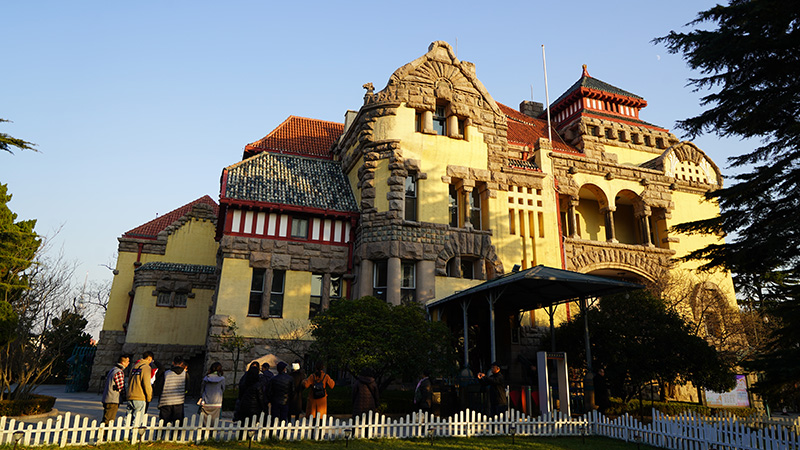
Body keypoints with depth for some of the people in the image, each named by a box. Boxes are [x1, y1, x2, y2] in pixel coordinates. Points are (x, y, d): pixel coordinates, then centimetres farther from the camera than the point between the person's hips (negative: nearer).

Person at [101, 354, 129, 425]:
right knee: (108, 421, -7)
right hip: (113, 400, -10)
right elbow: (121, 387, -17)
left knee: (106, 420, 15)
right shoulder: (119, 372, -17)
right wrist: (125, 396, 0)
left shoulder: (112, 370, 14)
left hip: (106, 399, 10)